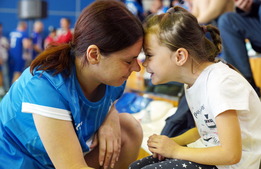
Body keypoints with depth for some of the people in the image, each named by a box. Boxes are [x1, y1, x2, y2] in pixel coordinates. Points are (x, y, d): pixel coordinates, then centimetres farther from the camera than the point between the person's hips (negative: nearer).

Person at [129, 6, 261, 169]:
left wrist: (176, 150, -16)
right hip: (212, 153, 8)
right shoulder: (193, 79, 2)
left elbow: (231, 154, -25)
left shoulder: (220, 83, -24)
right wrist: (172, 143, -2)